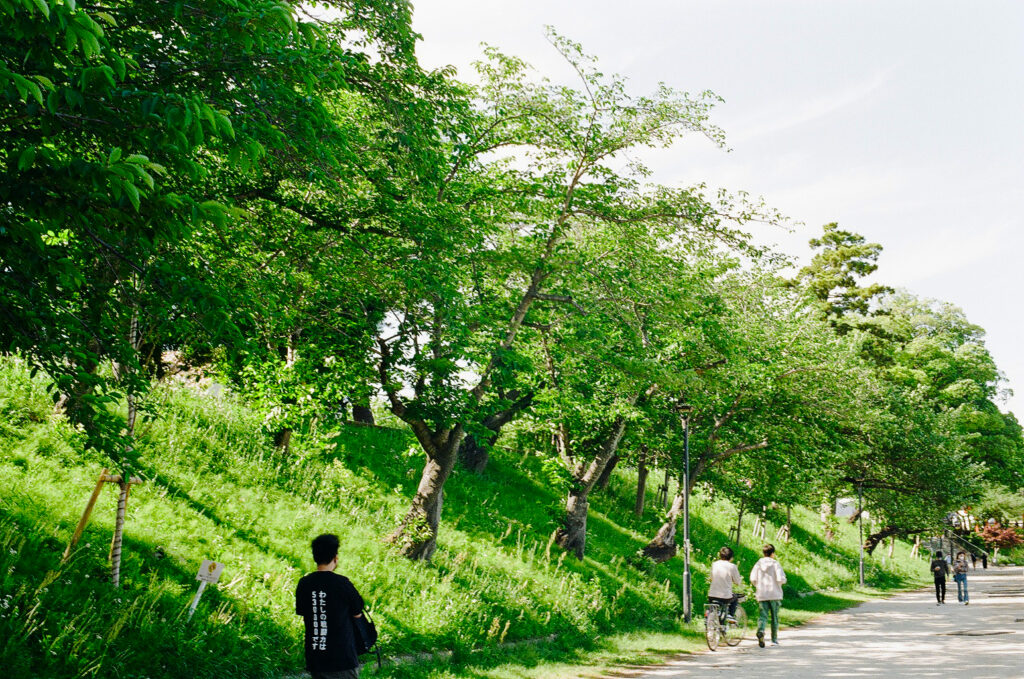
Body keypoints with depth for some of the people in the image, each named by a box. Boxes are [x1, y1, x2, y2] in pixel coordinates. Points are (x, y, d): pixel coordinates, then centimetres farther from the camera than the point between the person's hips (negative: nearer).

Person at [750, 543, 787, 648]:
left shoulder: (758, 564, 2)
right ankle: (774, 639, 18)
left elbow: (753, 578, -2)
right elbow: (781, 579, -15)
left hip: (762, 595, 2)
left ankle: (760, 630, -31)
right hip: (774, 594, -2)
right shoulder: (775, 564, -7)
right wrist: (782, 582, 8)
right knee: (774, 617, 11)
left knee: (763, 616, -1)